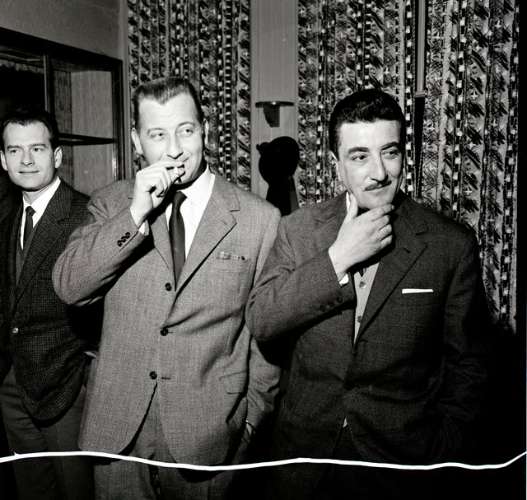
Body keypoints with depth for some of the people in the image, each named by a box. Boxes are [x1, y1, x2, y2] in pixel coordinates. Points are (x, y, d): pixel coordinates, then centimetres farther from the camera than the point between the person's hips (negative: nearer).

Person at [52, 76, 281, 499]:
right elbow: (68, 287, -9)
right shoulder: (112, 204, 2)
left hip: (209, 432, -1)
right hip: (116, 425, 2)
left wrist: (252, 415, 2)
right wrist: (135, 214, -18)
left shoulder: (259, 219, -5)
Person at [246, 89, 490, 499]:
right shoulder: (298, 229, -4)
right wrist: (337, 258, -20)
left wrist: (443, 457, -4)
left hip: (401, 463, -1)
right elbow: (260, 323, -13)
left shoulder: (452, 245, -10)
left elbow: (467, 365, -2)